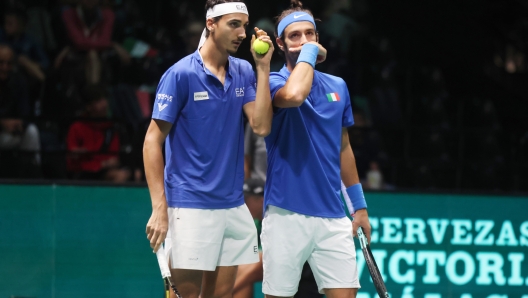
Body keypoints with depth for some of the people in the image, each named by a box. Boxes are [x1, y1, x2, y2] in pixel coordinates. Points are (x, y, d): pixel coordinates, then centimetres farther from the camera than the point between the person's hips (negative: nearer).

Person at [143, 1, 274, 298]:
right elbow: (153, 141, -8)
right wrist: (160, 208, -14)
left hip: (233, 205, 5)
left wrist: (263, 66, -7)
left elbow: (261, 126, -5)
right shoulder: (181, 74, -8)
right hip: (191, 205, -5)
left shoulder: (244, 72, 7)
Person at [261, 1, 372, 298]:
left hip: (333, 217, 4)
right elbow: (294, 95, -30)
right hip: (287, 215, -4)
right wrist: (308, 52, -14)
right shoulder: (273, 82, -4)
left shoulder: (337, 87, 12)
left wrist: (359, 206, 19)